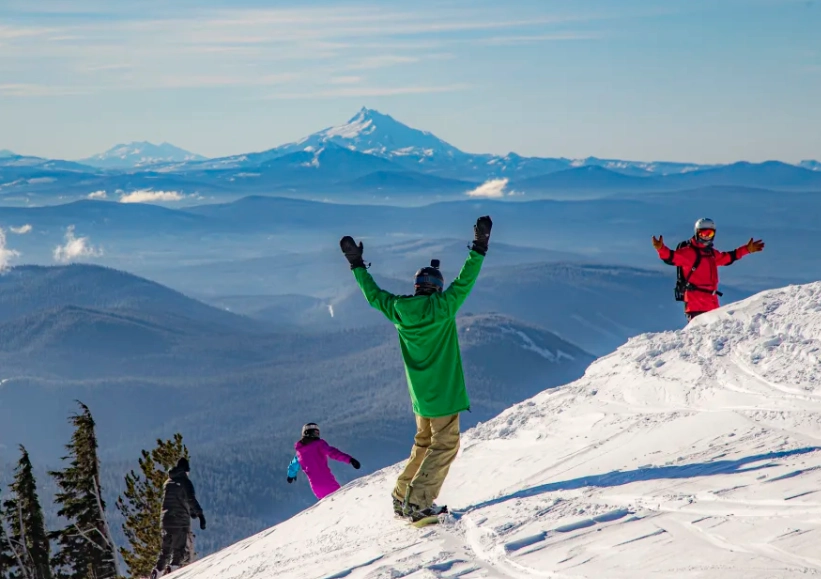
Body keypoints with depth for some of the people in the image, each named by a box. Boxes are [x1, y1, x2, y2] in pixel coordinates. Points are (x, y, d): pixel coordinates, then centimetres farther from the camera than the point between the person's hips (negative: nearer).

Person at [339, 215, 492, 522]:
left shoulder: (398, 310, -1)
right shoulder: (442, 308, -16)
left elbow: (373, 294, 12)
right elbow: (464, 281, -19)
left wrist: (357, 265, 22)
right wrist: (479, 248, -16)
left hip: (420, 397, 7)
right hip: (445, 393, -7)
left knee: (423, 442, 22)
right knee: (444, 446, -1)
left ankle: (402, 498, 24)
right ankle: (418, 503, -8)